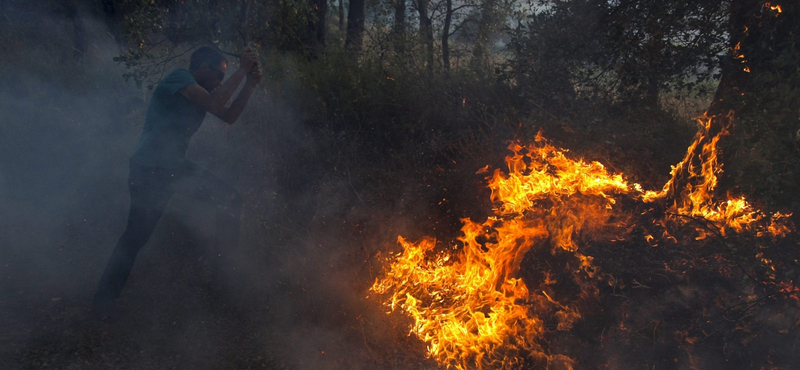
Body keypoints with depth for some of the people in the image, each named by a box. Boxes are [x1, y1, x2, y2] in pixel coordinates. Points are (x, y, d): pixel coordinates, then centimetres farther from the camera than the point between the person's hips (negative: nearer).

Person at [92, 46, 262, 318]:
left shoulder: (199, 91, 15)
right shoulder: (178, 77, -10)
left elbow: (229, 116, 13)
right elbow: (214, 104, -24)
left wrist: (250, 84, 5)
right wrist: (241, 71, -18)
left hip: (174, 167, 9)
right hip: (149, 169, -9)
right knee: (137, 234, -5)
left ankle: (222, 269, 13)